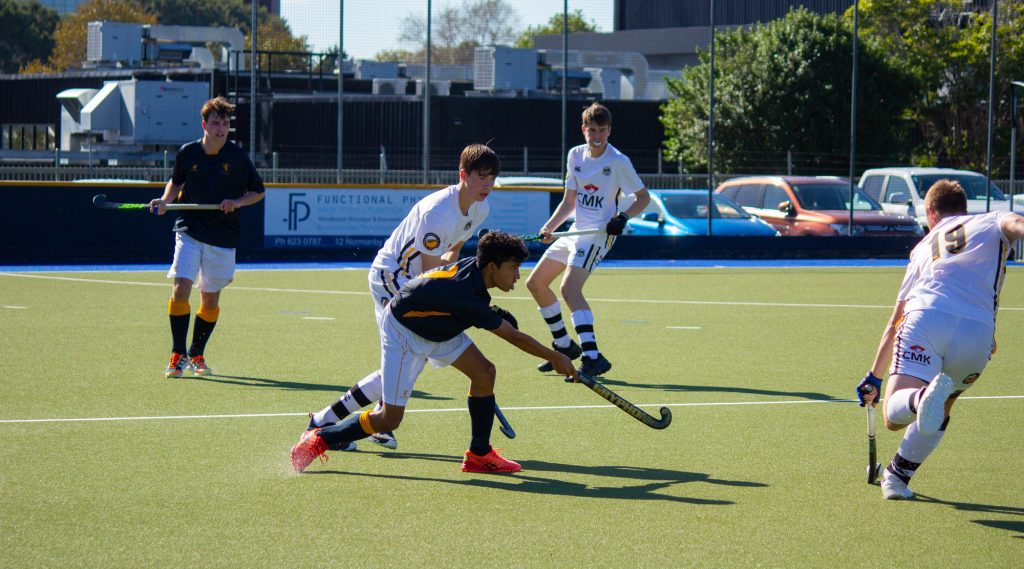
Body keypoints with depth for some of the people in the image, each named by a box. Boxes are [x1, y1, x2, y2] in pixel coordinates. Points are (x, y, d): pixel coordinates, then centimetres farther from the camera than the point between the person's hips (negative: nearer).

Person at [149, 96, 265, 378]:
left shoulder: (237, 157, -5)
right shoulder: (187, 153, -2)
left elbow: (258, 191, 6)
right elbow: (176, 181, 17)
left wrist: (238, 202, -12)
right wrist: (166, 200, -1)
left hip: (223, 237, 0)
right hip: (189, 231, 0)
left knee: (210, 299, 7)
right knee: (181, 288, -16)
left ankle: (197, 355, 25)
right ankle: (177, 355, -6)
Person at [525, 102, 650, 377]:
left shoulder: (618, 161, -12)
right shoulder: (575, 155, 7)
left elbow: (643, 197, -6)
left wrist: (624, 216, -22)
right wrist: (549, 227, 1)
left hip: (599, 233, -8)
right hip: (576, 231, 8)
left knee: (569, 288, -27)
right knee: (535, 283, 14)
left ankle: (593, 357, -31)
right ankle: (564, 346, 27)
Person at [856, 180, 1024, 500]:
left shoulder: (924, 246, 34)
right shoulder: (992, 223, 27)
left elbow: (894, 325, 38)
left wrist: (874, 377, 48)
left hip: (925, 319, 0)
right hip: (979, 331, 0)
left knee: (894, 415, -14)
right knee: (940, 411, 27)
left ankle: (923, 397, -46)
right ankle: (897, 476, 25)